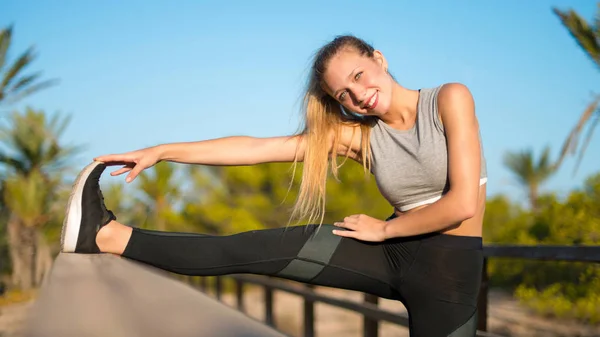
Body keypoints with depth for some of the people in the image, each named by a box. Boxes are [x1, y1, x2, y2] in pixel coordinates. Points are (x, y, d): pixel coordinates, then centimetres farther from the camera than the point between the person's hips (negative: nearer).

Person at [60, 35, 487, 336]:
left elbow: (462, 204, -19)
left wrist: (384, 228, -6)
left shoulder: (450, 99, -12)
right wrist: (161, 152, -4)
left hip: (450, 268, -3)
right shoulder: (356, 134, 1)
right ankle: (111, 236, -6)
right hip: (392, 256, 3)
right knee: (268, 249, -10)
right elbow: (255, 148, -2)